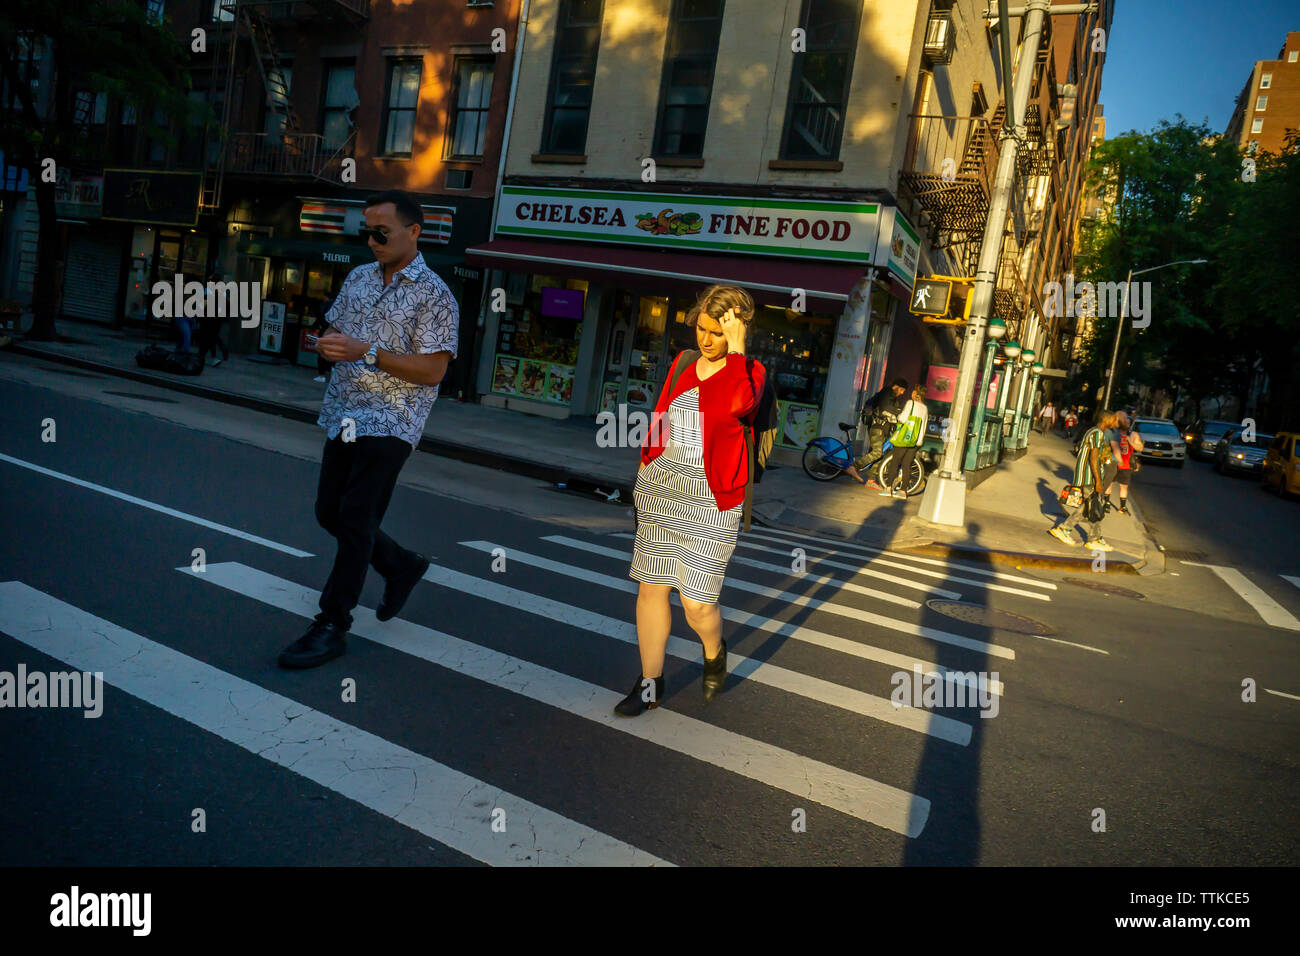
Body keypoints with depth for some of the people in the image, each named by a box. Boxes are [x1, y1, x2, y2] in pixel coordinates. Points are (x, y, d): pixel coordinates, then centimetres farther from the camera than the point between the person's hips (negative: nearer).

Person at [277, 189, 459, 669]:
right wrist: (327, 344, -3)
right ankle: (402, 566, 33)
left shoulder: (434, 295, -9)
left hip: (390, 423, -7)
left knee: (356, 522, -7)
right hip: (342, 415, 8)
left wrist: (368, 352, -24)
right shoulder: (358, 278, 13)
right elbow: (335, 331, 21)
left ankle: (333, 625, 3)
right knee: (329, 513, 12)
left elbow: (433, 369, -16)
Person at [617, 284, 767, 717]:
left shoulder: (749, 372, -6)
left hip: (710, 500, -4)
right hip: (659, 492, 5)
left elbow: (733, 405, -31)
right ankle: (650, 684, 20)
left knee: (697, 602, -3)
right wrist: (645, 481, 18)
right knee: (651, 586, 5)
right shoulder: (681, 365, 9)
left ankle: (715, 653, 32)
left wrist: (735, 348, -22)